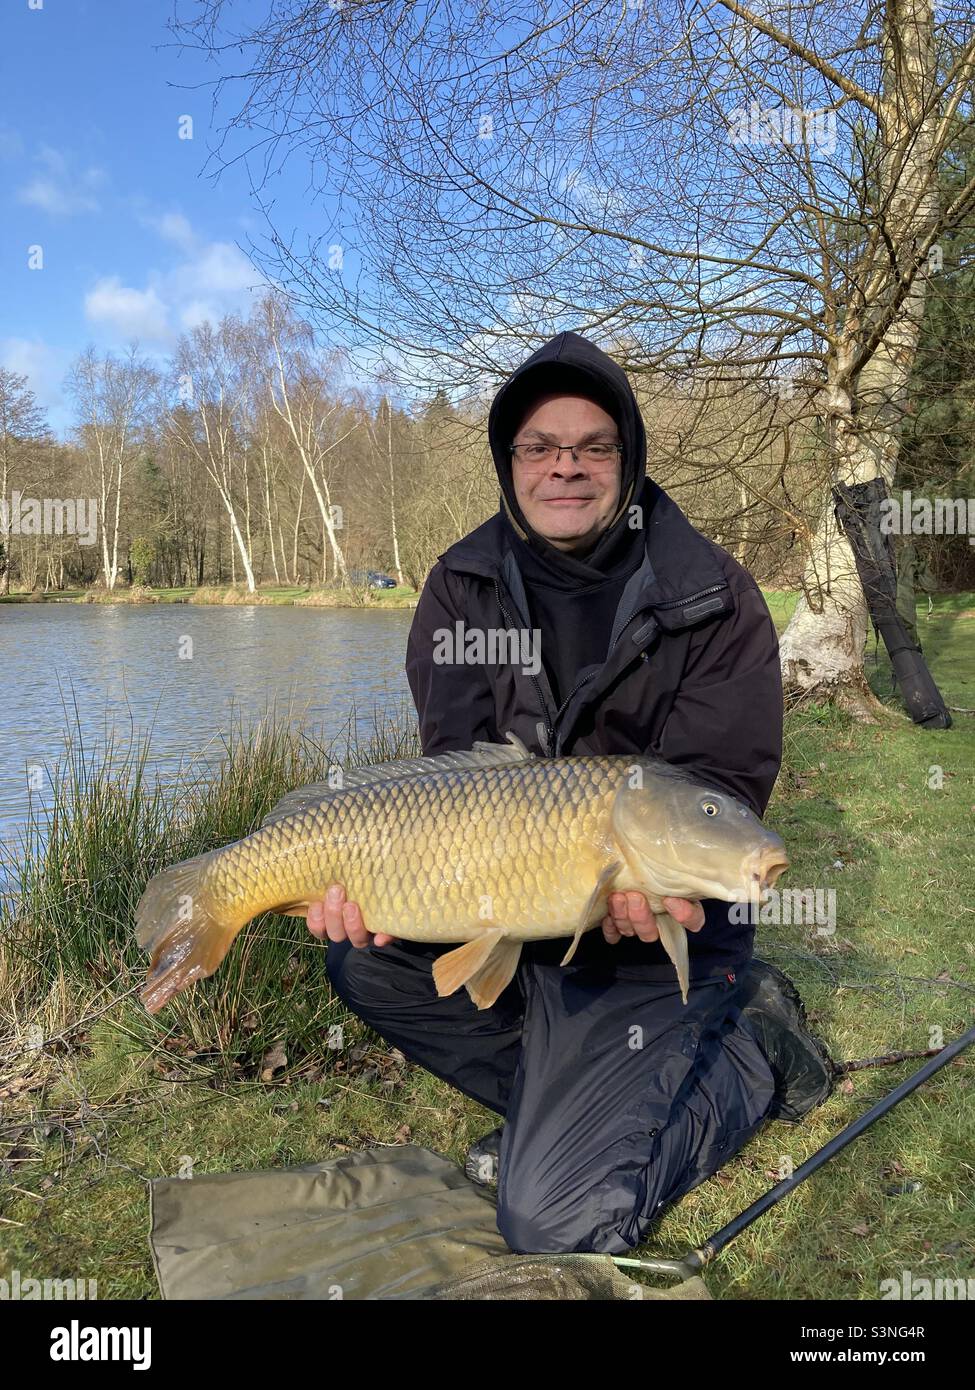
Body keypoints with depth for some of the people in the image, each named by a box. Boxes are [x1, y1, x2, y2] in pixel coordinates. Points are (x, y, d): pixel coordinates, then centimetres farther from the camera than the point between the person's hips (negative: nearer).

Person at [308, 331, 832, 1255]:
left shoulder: (714, 599, -10)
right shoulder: (463, 588, 0)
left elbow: (718, 787, -14)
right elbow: (455, 770, -10)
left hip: (658, 933, -5)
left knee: (553, 1220, -13)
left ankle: (754, 1048, 10)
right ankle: (562, 1088, 2)